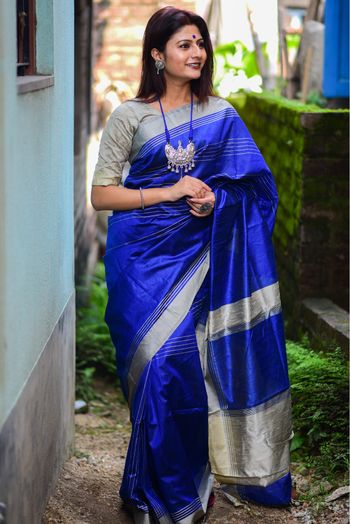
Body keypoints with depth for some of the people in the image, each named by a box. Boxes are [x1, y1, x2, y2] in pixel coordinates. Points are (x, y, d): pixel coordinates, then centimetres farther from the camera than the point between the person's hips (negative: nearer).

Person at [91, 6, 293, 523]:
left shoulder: (222, 115, 8)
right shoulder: (130, 117, 0)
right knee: (161, 365, -4)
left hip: (197, 256, 2)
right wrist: (169, 192, -12)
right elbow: (101, 194, -3)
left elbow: (253, 188, 12)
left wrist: (217, 199, -9)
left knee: (194, 361, -2)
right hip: (144, 258, -2)